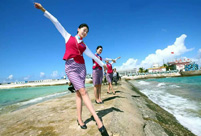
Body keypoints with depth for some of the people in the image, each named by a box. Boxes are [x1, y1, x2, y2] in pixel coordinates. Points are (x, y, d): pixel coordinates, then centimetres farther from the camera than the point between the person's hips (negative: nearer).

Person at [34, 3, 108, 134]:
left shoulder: (84, 46, 18)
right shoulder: (68, 37, 14)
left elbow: (93, 55, 22)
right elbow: (56, 23, 16)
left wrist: (102, 64, 25)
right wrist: (44, 10, 19)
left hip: (81, 67, 4)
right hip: (70, 67, -4)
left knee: (79, 93, 0)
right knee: (83, 91, -16)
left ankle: (79, 119, 9)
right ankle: (97, 120, -16)